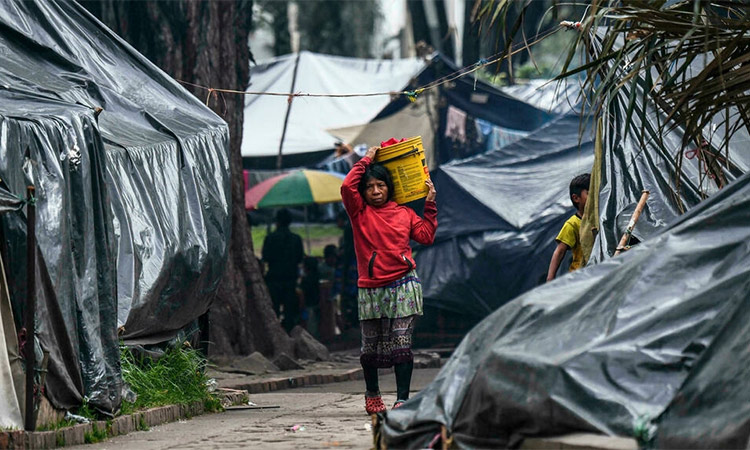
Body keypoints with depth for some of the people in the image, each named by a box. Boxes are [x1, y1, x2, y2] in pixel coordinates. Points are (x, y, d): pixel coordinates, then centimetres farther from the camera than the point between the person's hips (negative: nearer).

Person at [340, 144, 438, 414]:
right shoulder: (360, 212, 5)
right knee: (370, 346, 8)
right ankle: (372, 394, 28)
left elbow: (426, 236, 10)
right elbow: (347, 187, -10)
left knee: (401, 344, -7)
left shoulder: (403, 213, 11)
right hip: (370, 288, 0)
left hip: (402, 285, 0)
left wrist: (430, 204, 8)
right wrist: (365, 161, -1)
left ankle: (402, 399, -6)